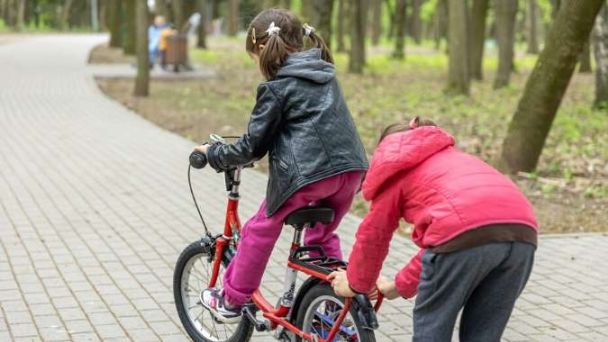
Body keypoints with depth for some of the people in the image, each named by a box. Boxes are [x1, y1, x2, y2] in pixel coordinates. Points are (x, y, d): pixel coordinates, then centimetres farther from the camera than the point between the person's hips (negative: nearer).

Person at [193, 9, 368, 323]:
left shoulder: (276, 87, -1)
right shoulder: (326, 73, 20)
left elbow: (252, 146, 0)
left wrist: (213, 154, 15)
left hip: (305, 173, -6)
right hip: (350, 169, 7)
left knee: (259, 231, 13)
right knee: (322, 235, 27)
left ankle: (231, 302, 23)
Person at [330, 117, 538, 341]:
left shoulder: (396, 166, 24)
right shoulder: (452, 158, 41)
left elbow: (374, 234, 26)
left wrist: (355, 283, 42)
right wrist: (401, 285, 48)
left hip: (465, 232, -6)